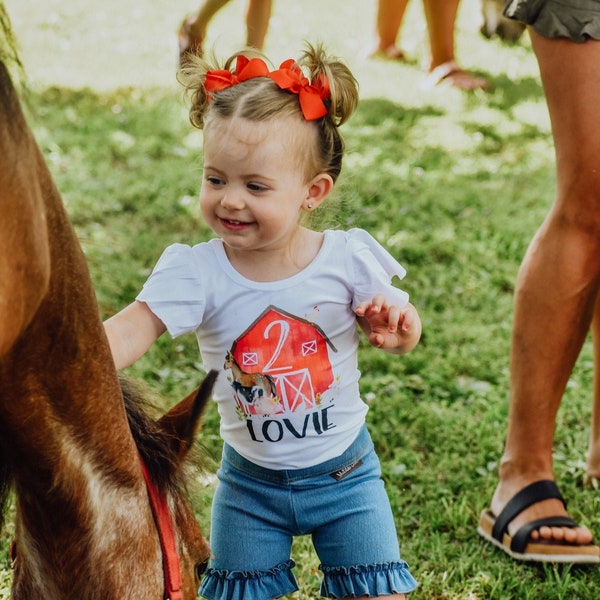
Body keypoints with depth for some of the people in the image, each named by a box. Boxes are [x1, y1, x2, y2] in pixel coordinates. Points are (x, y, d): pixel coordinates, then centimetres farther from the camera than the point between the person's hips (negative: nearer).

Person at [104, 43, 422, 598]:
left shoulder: (348, 258, -14)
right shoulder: (197, 272, -17)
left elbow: (396, 335, 2)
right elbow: (130, 332, -30)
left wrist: (397, 324, -22)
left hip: (345, 473, 0)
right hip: (250, 482, 0)